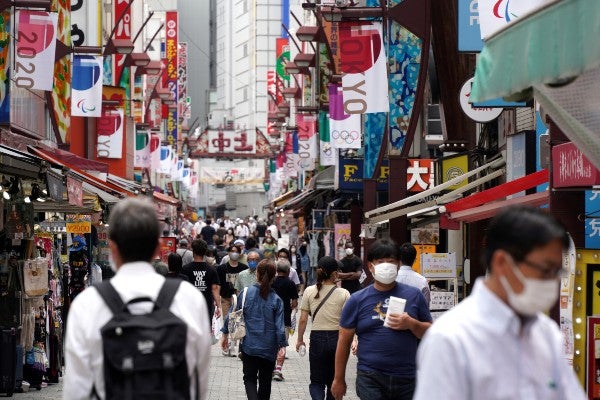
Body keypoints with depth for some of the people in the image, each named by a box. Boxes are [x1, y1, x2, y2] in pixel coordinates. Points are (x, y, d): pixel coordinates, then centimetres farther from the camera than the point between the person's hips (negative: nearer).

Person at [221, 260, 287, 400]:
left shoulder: (245, 293, -7)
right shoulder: (276, 299, -9)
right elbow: (280, 326, -11)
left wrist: (225, 334, 9)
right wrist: (282, 346, -6)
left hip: (249, 345, 0)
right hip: (268, 348, 0)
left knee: (249, 378, 9)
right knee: (265, 380, 16)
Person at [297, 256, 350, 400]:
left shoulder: (309, 291, -2)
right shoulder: (343, 294, -6)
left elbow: (303, 320, -1)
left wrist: (300, 339, 10)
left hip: (317, 338, 0)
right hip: (337, 338, 0)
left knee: (317, 381, 7)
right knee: (334, 381, 16)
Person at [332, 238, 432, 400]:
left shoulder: (414, 295, 6)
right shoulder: (357, 300, 3)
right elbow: (344, 341, 7)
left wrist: (411, 324, -10)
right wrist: (339, 379, 8)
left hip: (407, 379, 2)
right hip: (370, 379, -2)